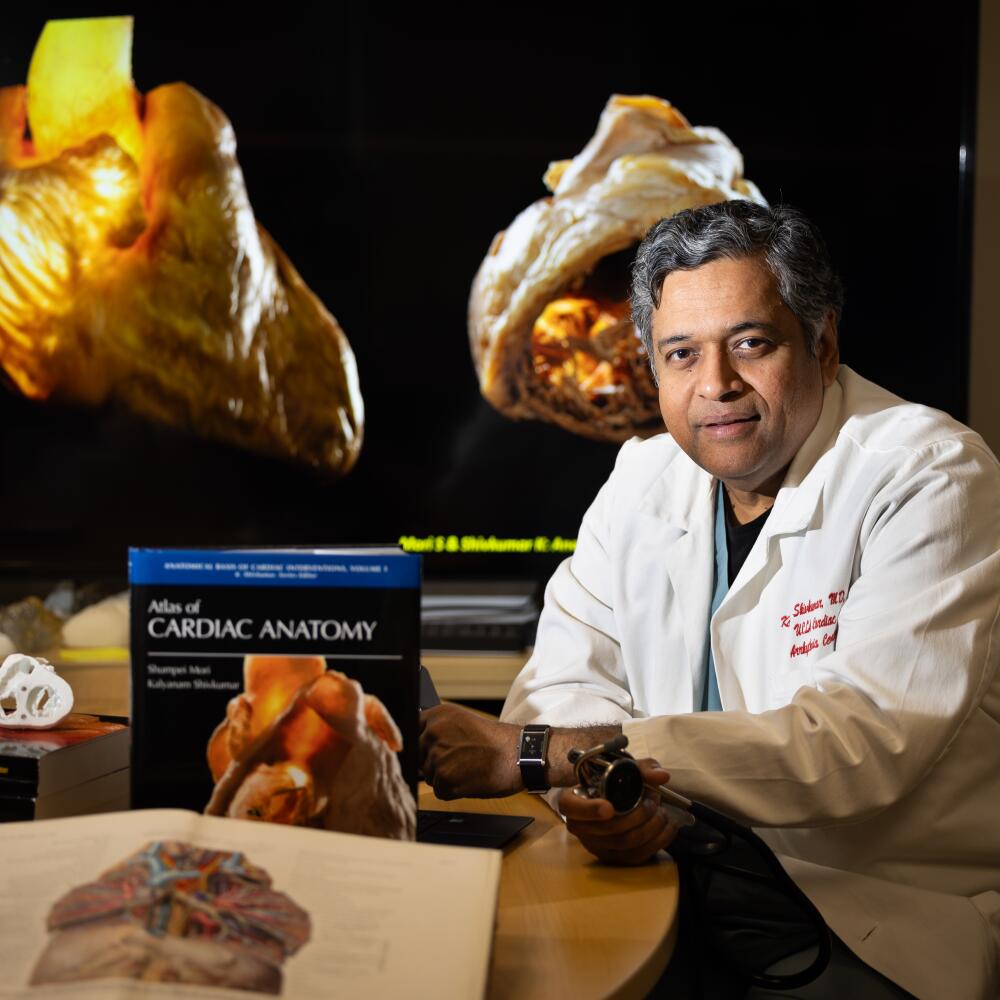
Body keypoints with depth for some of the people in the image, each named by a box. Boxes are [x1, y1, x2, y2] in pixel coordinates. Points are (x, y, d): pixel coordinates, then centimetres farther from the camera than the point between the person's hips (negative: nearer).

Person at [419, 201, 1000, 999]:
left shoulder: (933, 477, -13)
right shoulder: (646, 479, 7)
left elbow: (865, 740, -25)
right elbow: (564, 682, 4)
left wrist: (532, 753, -27)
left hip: (889, 927, -3)